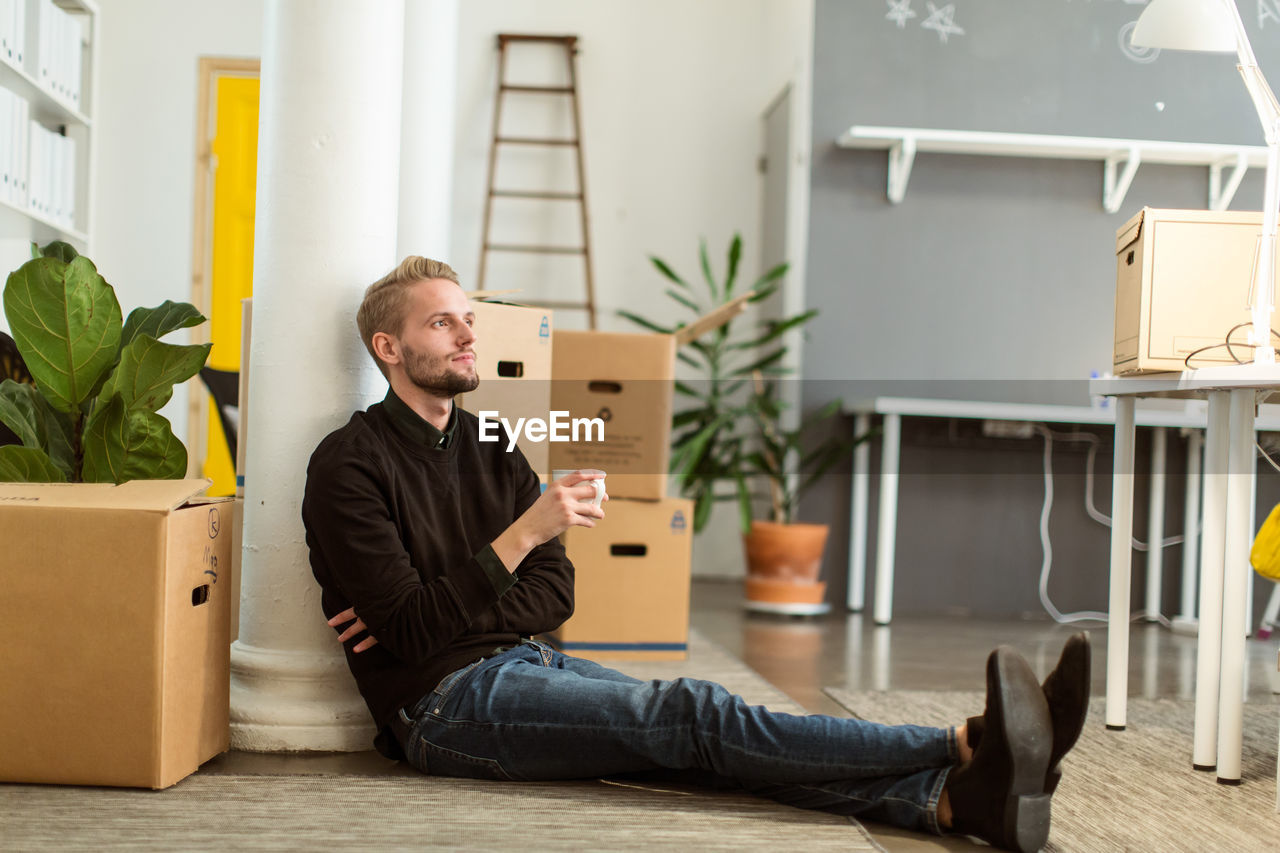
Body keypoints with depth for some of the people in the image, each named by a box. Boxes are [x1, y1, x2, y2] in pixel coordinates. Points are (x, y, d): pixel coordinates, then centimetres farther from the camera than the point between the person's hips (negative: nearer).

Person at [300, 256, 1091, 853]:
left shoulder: (492, 449, 16)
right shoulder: (351, 463, -6)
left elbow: (555, 596, 10)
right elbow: (410, 630, -15)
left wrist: (433, 614, -6)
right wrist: (522, 534, -23)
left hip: (530, 663, 7)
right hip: (446, 701, -7)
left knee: (713, 733, -18)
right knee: (693, 714, -24)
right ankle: (969, 747, -35)